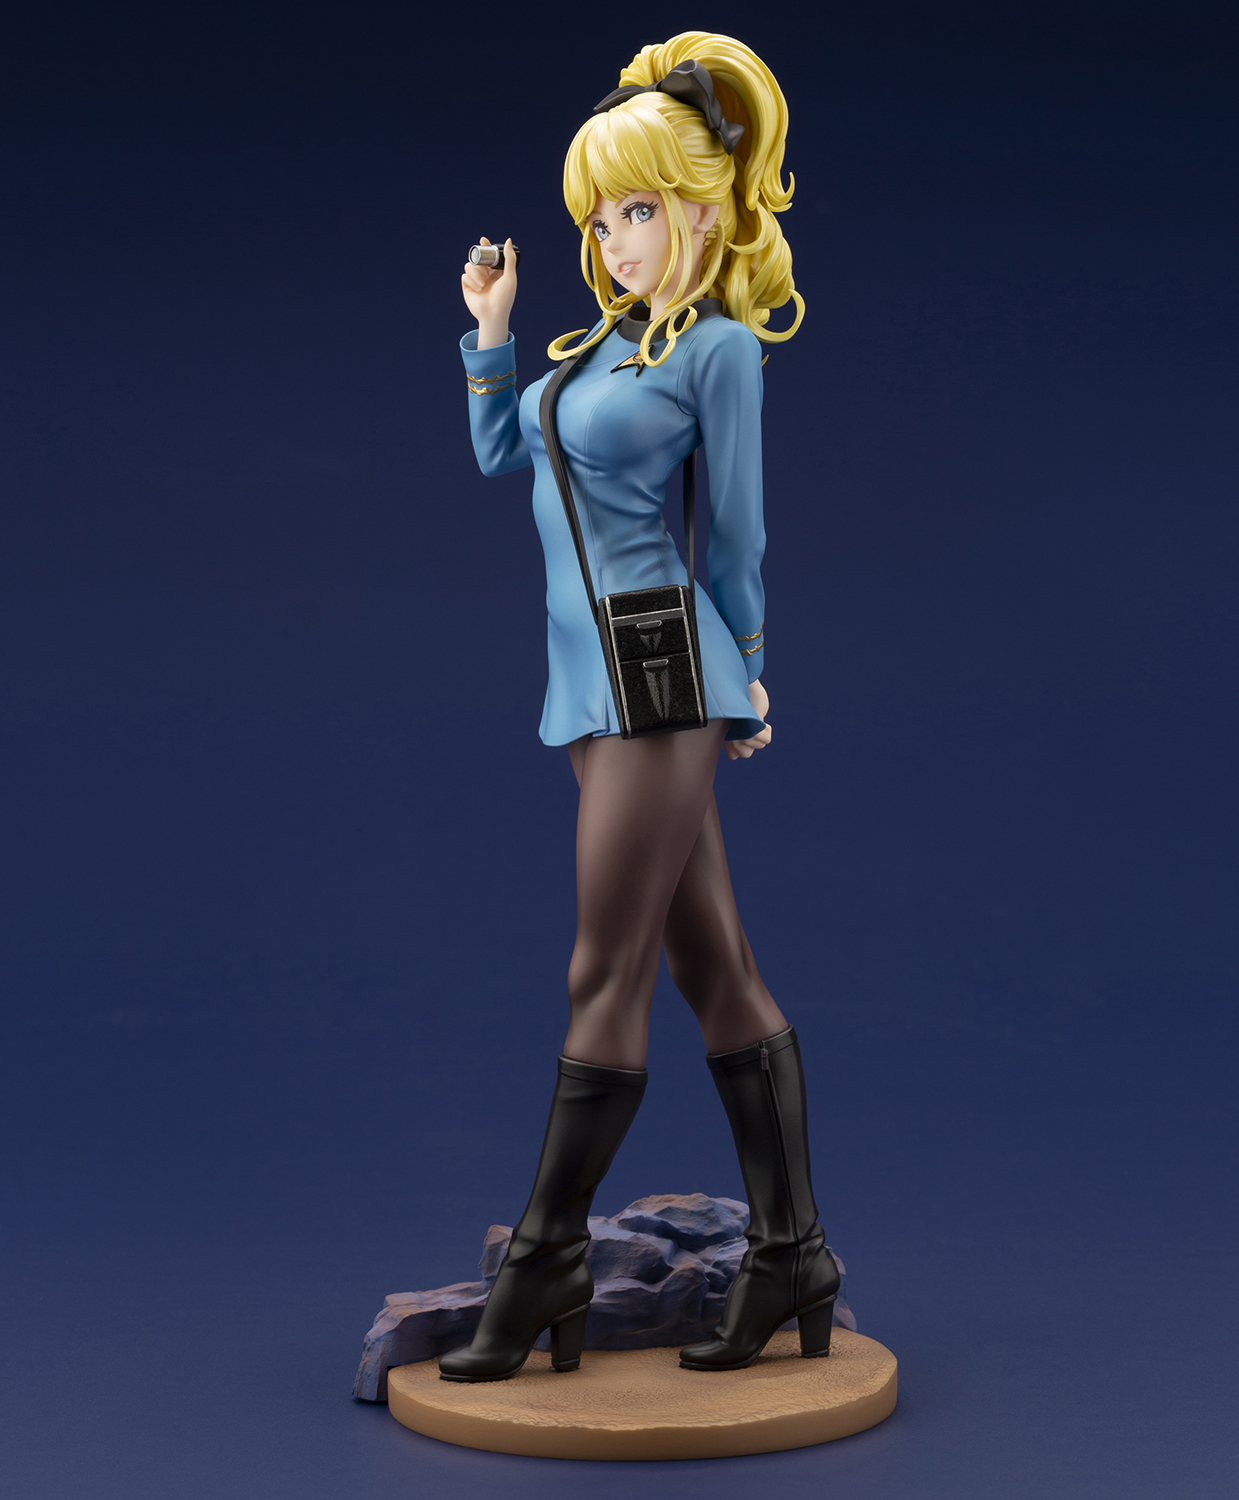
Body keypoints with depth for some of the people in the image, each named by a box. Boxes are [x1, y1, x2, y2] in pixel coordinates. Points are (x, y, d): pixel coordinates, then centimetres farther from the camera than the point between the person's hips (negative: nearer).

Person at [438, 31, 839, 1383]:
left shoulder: (717, 347, -5)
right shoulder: (601, 341, 17)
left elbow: (737, 532, 0)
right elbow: (501, 459, 25)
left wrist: (739, 670, 8)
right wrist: (490, 334, 15)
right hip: (594, 678, 8)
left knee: (605, 981, -4)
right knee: (717, 973, 8)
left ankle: (547, 1261, 4)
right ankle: (790, 1256, 14)